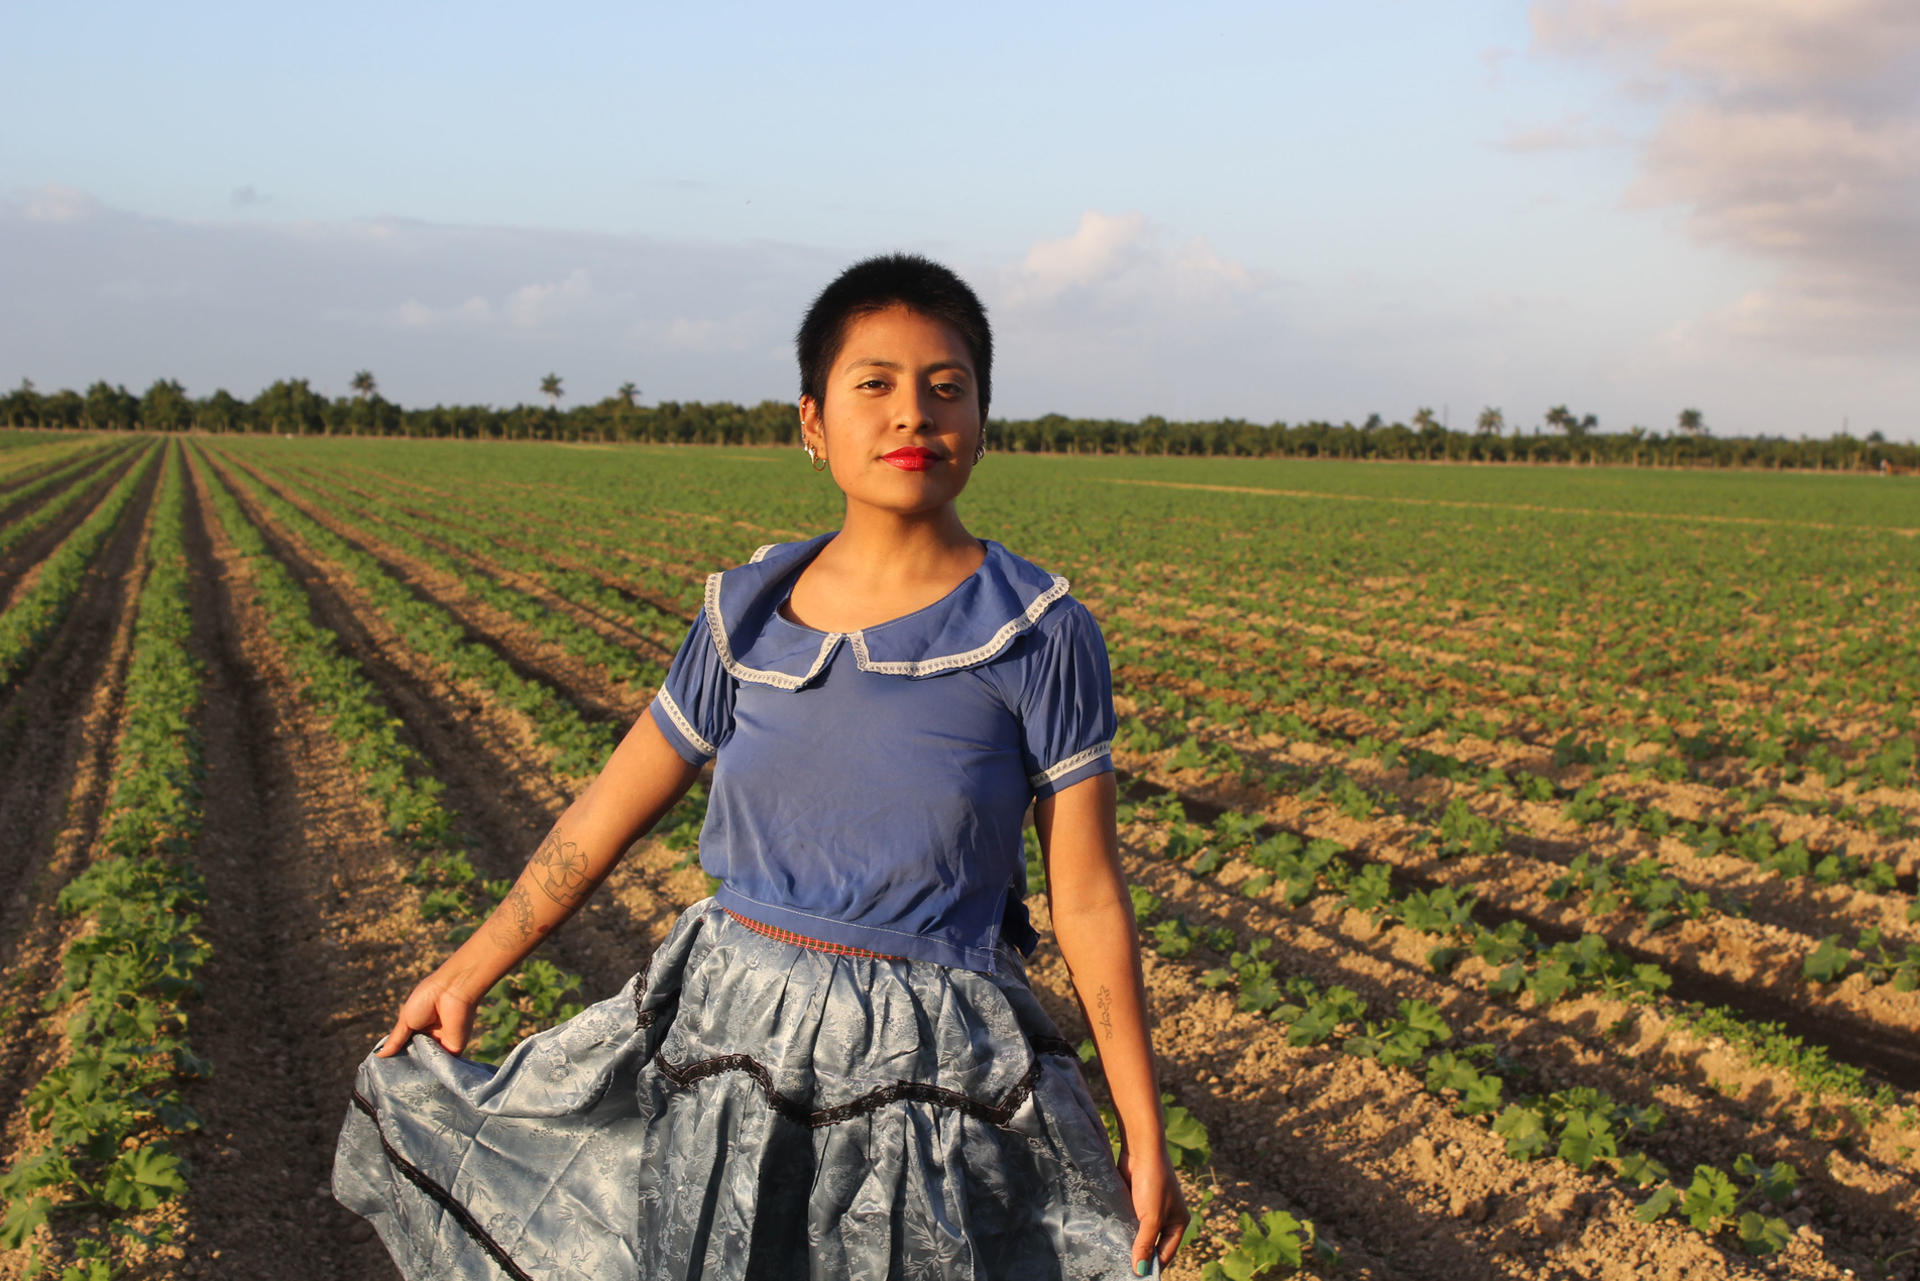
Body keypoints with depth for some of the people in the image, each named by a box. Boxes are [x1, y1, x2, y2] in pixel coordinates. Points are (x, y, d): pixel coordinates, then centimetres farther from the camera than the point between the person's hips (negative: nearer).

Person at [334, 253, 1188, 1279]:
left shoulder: (1040, 637, -10)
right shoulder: (747, 617, -1)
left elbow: (1087, 899, -6)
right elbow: (611, 809, 10)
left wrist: (1145, 1139, -3)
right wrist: (468, 971, 15)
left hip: (931, 1077, -3)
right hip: (732, 1040, 3)